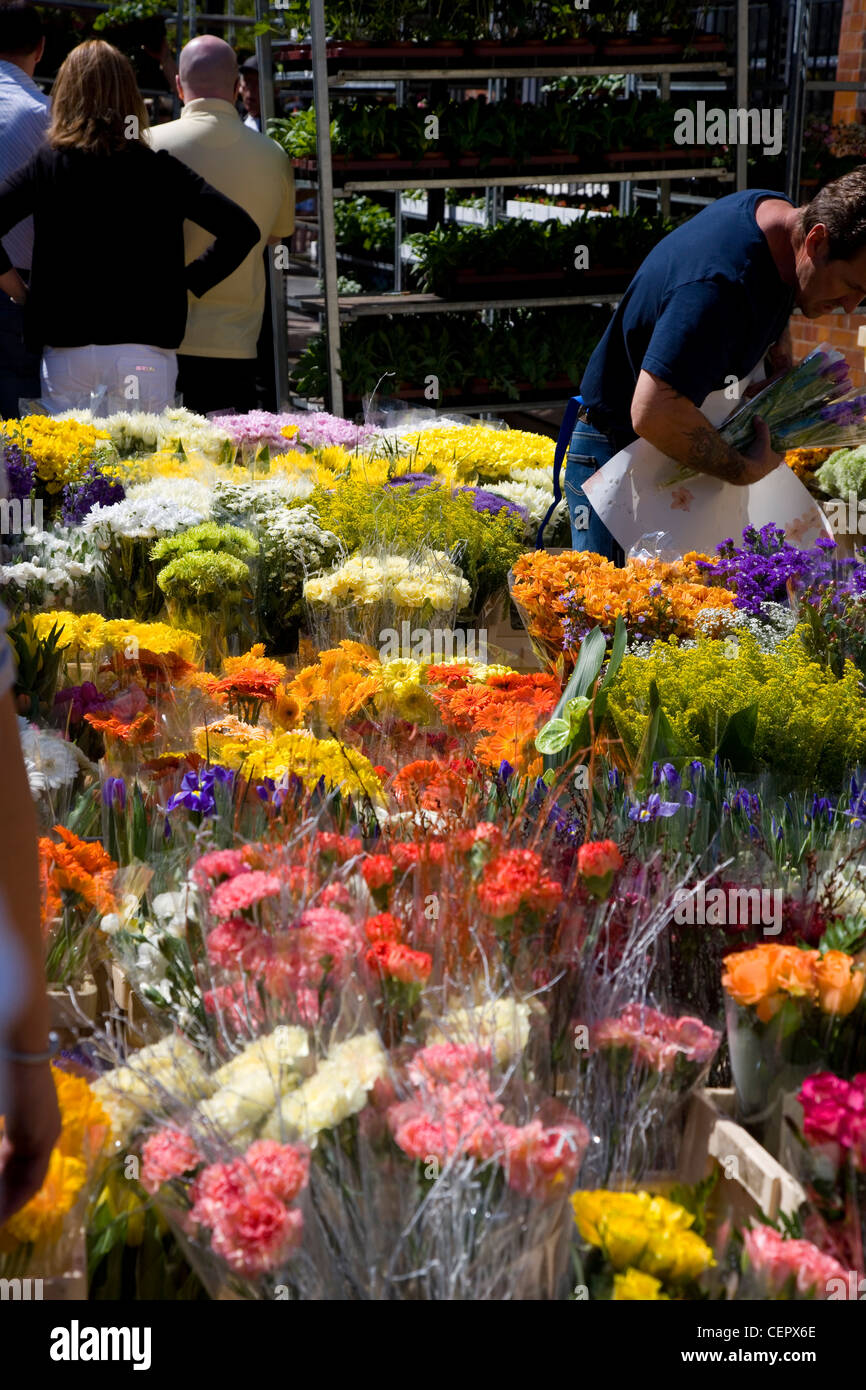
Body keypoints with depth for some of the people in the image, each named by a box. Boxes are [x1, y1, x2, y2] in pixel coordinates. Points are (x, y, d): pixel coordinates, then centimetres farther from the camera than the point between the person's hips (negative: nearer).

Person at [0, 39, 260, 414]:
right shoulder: (160, 169, 2)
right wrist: (188, 281, 5)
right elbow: (241, 229, -3)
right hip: (146, 350, 0)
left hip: (66, 351, 0)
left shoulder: (47, 166, 1)